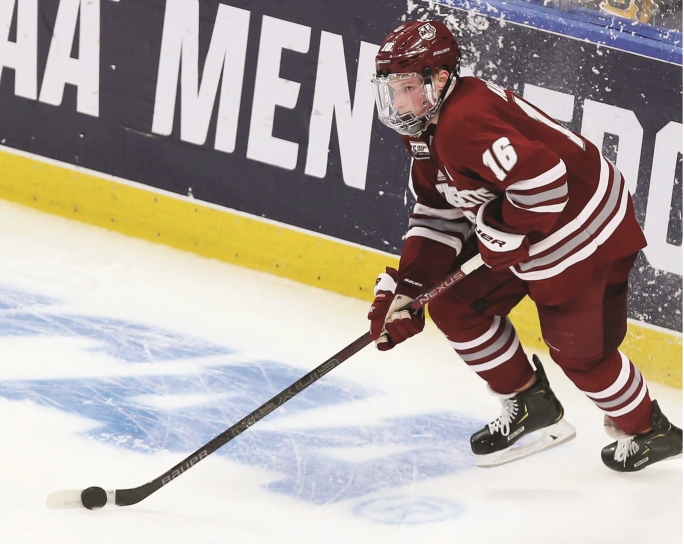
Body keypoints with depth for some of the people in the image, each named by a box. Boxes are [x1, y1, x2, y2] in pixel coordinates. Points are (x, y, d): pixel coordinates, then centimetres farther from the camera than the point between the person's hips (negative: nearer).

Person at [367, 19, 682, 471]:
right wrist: (404, 288, 1)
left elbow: (542, 177, -37)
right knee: (456, 307, 8)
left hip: (585, 228, -11)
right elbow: (439, 214, 10)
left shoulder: (464, 122, -29)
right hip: (526, 236, 11)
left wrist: (502, 234, -21)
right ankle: (529, 404, 22)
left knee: (580, 351, -2)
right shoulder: (426, 129, 5)